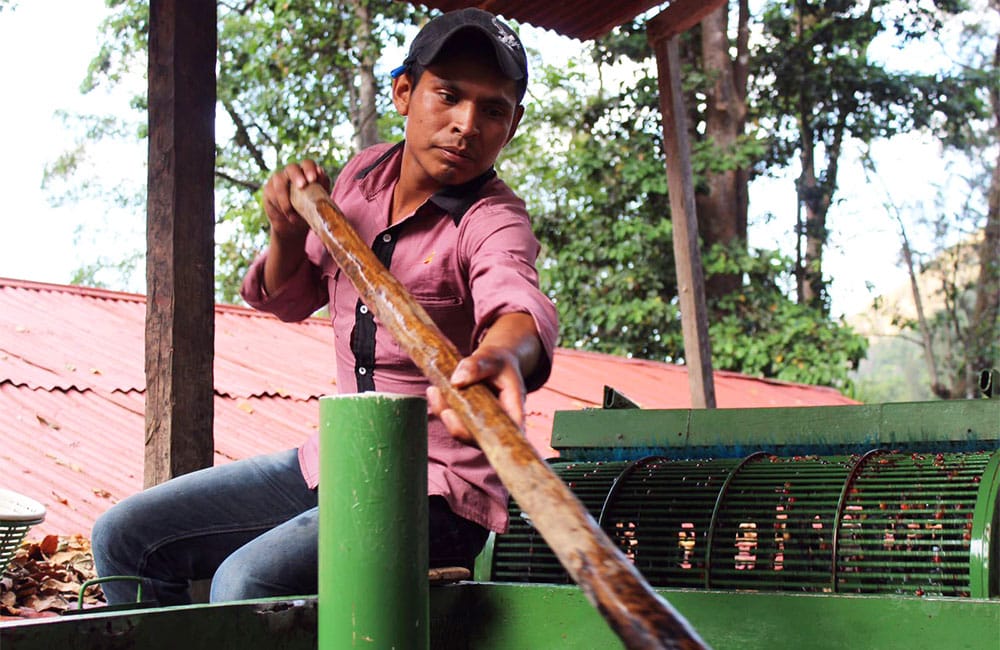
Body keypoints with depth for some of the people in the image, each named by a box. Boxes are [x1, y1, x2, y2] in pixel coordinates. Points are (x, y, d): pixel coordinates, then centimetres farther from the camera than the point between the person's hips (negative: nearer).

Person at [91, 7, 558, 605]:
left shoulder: (493, 220, -15)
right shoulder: (363, 175, 5)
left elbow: (517, 299, -40)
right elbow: (288, 299, 19)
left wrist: (503, 355, -64)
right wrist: (288, 232, -4)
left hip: (437, 490, -7)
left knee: (248, 581, -30)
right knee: (126, 539, 3)